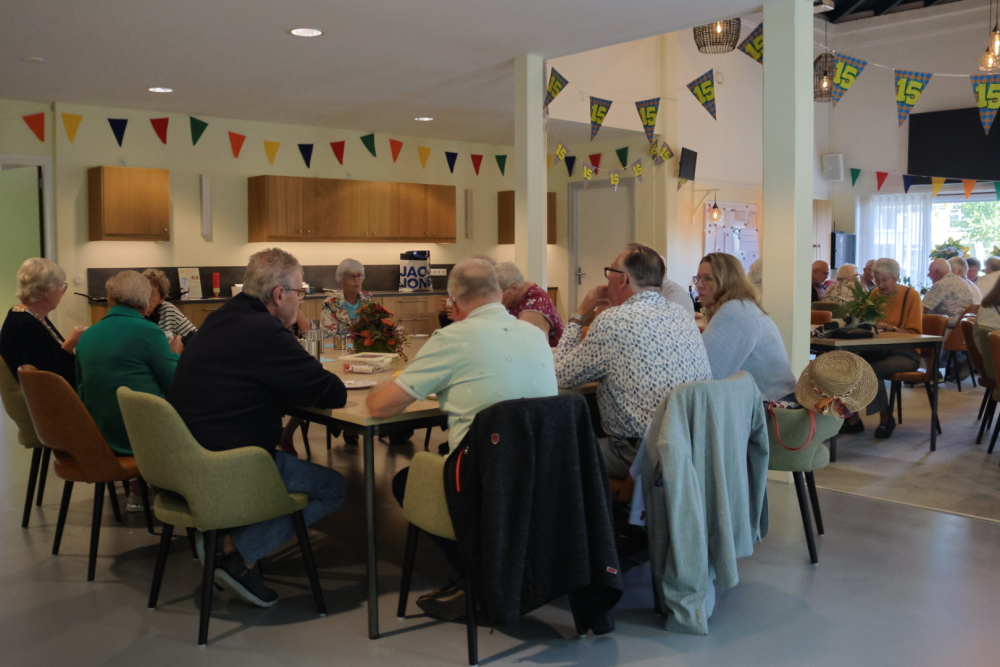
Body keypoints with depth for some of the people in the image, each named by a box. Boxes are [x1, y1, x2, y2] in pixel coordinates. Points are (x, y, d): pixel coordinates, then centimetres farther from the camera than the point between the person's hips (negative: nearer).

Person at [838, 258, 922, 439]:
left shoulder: (911, 295, -7)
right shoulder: (875, 294, 7)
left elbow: (914, 333, -9)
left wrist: (891, 328, -27)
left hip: (905, 354, -5)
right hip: (880, 350, 5)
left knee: (873, 369, -33)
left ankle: (885, 419, -12)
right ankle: (852, 418, -16)